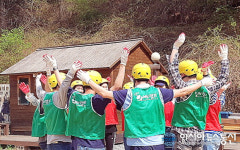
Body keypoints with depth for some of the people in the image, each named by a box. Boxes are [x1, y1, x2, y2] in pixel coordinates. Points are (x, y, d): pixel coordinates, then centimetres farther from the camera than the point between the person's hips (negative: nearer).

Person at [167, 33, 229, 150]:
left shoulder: (185, 89, -10)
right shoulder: (206, 91, 6)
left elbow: (172, 67, -9)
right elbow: (222, 80, 22)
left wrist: (176, 47, 0)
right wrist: (224, 58, 29)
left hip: (184, 133, -6)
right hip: (199, 135, 6)